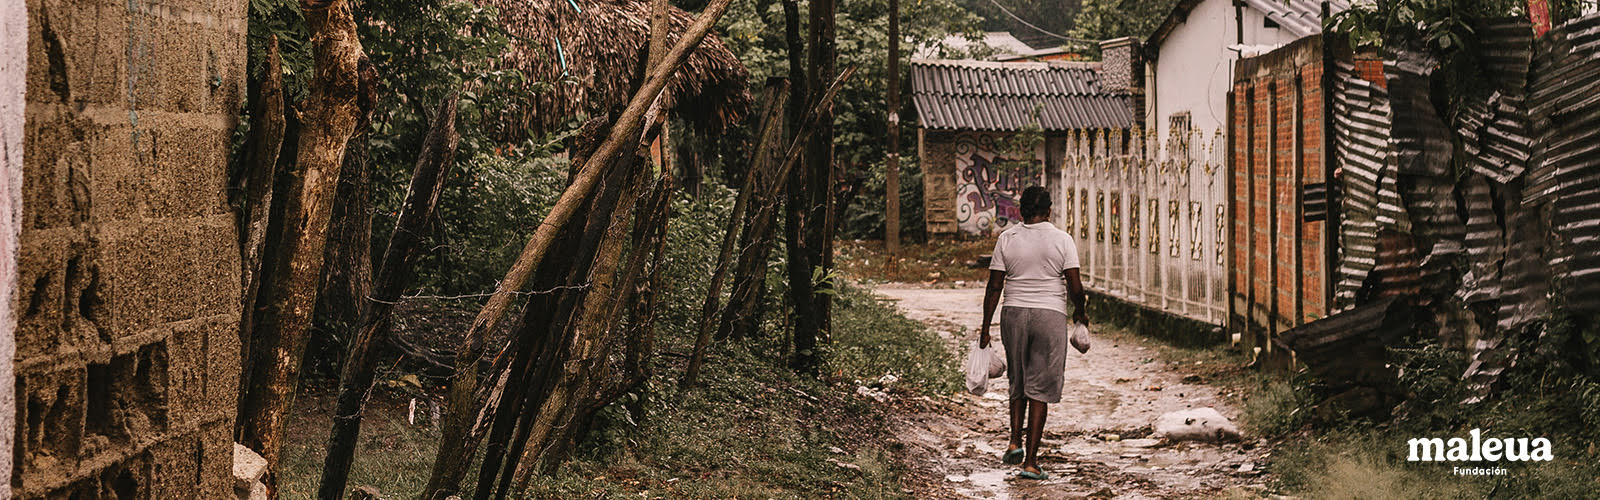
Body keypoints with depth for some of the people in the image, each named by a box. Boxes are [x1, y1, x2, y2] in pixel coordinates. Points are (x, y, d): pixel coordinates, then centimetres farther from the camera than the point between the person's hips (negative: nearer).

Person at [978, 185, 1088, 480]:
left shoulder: (1006, 239, 0)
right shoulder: (1062, 240, -4)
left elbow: (994, 287, 0)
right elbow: (1074, 286, -6)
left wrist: (985, 328, 5)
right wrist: (1079, 313, 14)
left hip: (1014, 314, 2)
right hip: (1050, 314, -2)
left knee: (1018, 383, 22)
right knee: (1040, 389, 2)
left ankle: (1015, 442, 10)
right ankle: (1030, 461, 0)